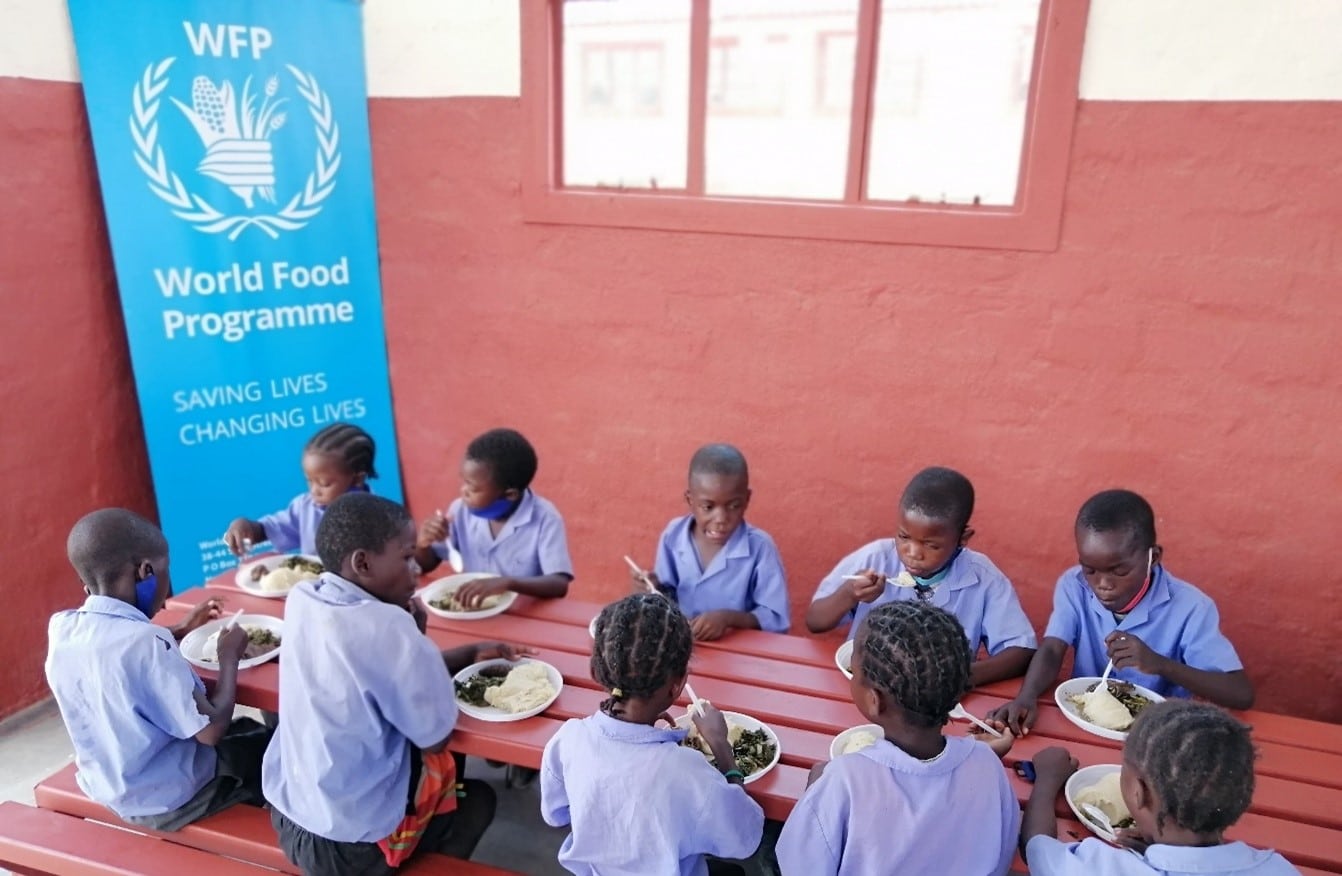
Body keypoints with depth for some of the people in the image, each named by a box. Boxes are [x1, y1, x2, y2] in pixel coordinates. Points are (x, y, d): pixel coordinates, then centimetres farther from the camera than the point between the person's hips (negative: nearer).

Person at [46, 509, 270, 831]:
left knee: (246, 729, 26)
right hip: (167, 800, -7)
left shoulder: (61, 628, -10)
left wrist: (179, 631, 12)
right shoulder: (147, 644, -33)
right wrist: (229, 657, -13)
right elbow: (211, 730, -25)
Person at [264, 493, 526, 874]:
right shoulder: (387, 628, -31)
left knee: (448, 771, 27)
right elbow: (435, 738, -18)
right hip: (350, 845, -6)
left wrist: (470, 654, 4)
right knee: (479, 798, 21)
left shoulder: (302, 599, -7)